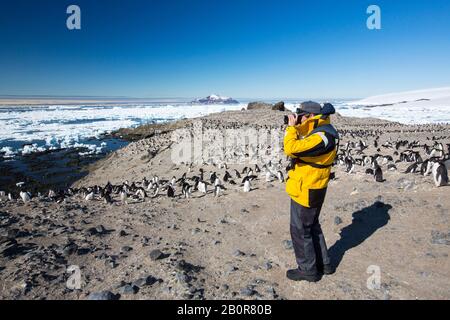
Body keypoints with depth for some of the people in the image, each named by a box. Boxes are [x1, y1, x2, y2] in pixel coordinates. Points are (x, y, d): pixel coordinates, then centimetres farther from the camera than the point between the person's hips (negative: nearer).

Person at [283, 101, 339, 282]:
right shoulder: (322, 130, 7)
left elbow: (291, 149, -33)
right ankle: (324, 263, 36)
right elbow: (302, 143, 18)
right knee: (312, 226, 23)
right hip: (313, 189, 10)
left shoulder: (321, 137, -26)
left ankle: (308, 270, 20)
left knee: (301, 230, 5)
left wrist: (291, 127, -22)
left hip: (306, 192, -10)